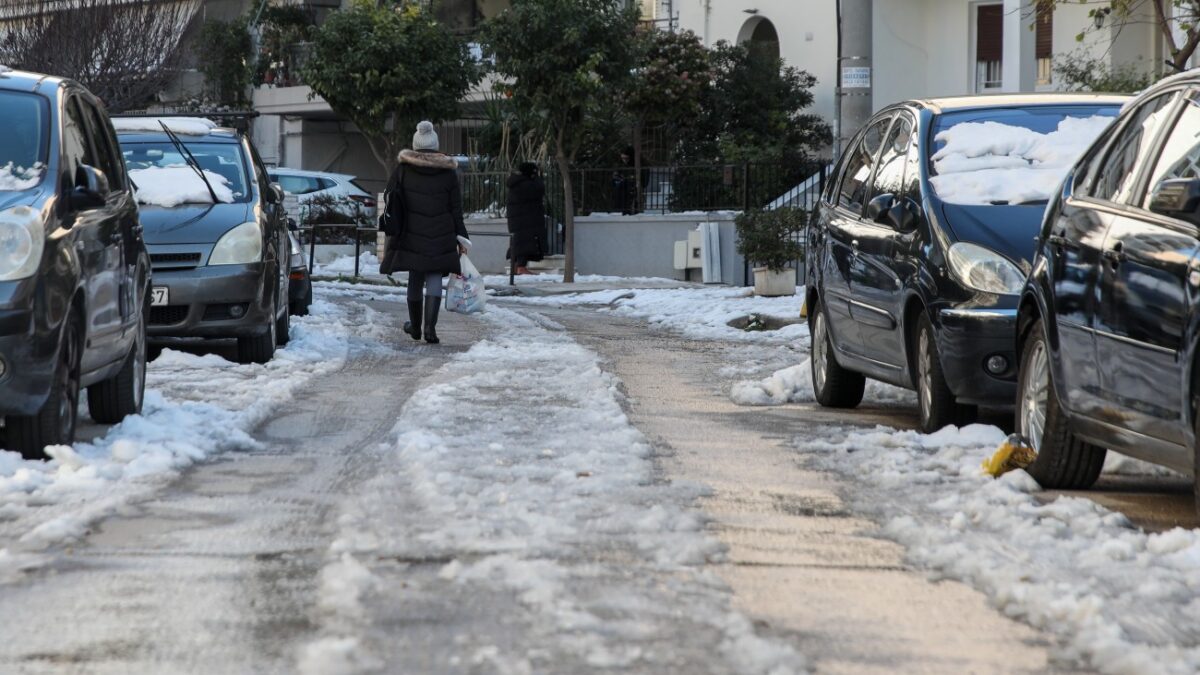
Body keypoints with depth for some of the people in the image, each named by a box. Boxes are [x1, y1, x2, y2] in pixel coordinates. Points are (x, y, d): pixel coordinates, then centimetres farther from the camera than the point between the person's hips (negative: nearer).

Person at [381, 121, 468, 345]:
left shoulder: (402, 170, 1)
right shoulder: (448, 172, 1)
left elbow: (392, 204, 2)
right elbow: (456, 209, 3)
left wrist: (391, 236, 10)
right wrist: (461, 238, 8)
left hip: (412, 235, 1)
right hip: (441, 237, -1)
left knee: (415, 278, 12)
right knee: (435, 278, 0)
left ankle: (415, 326, 25)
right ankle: (430, 326, -17)